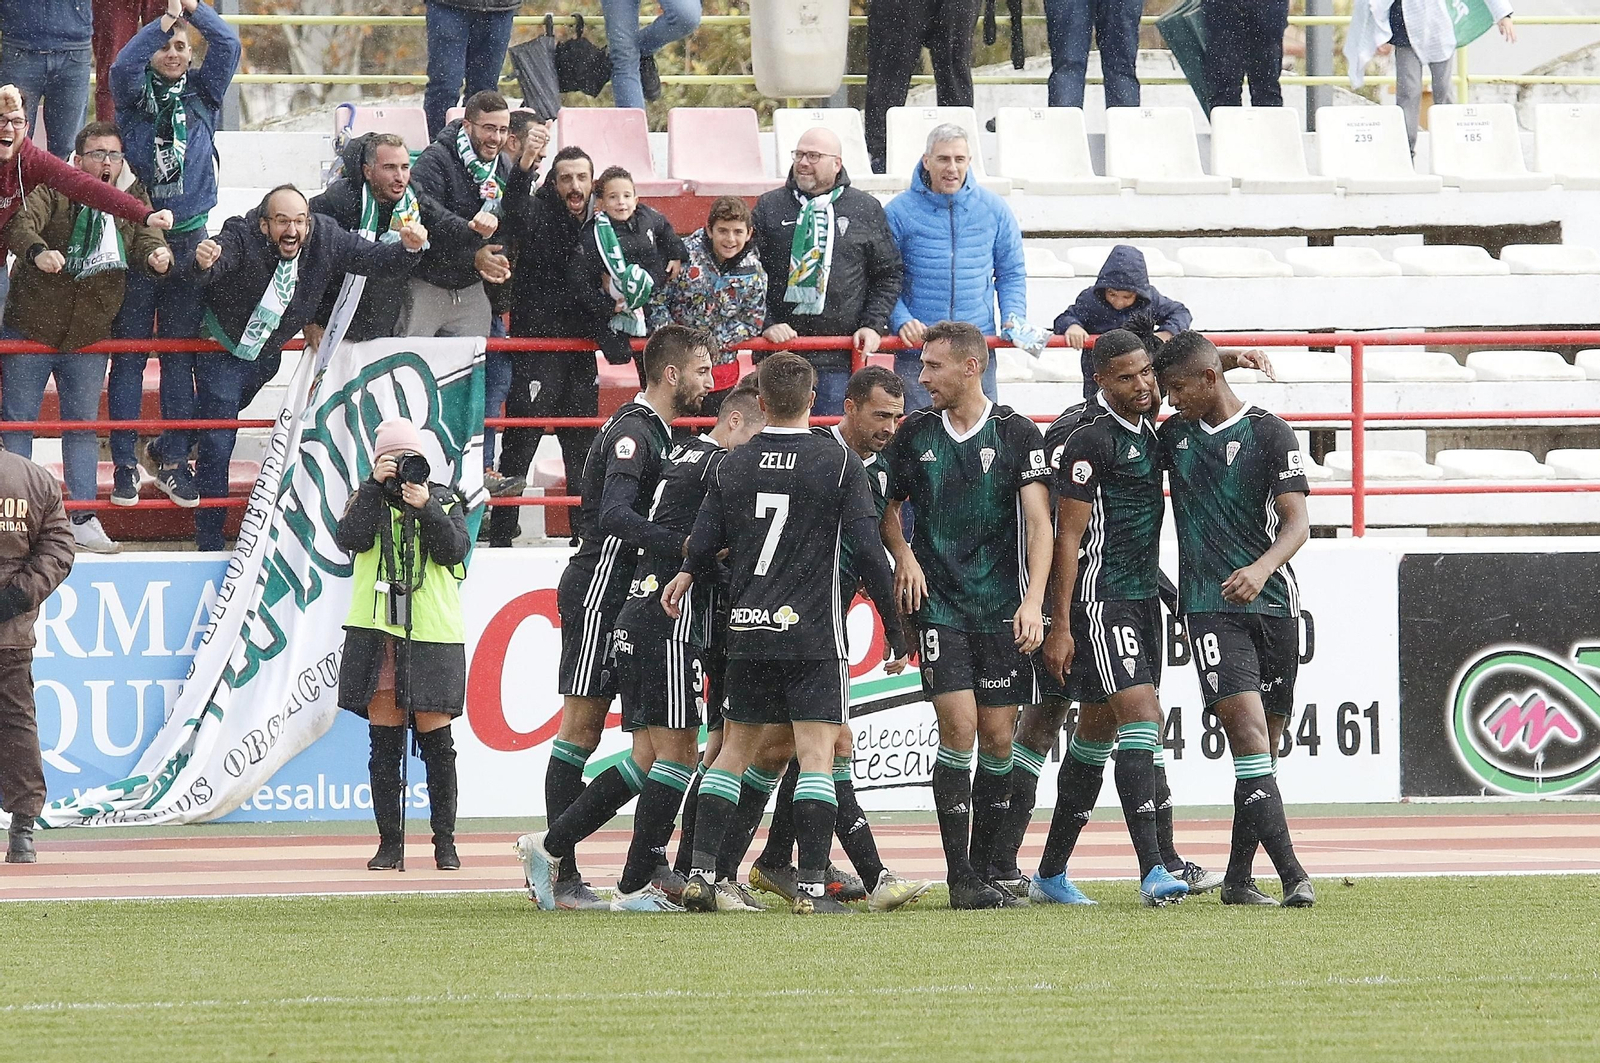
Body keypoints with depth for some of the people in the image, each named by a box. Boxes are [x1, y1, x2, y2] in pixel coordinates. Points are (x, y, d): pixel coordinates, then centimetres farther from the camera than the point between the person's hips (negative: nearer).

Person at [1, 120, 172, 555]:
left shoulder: (133, 200, 4)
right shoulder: (53, 190, -7)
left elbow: (146, 238, -7)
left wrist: (156, 255, -32)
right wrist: (37, 252, -45)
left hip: (89, 337, 3)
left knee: (82, 424, 9)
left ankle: (84, 518, 13)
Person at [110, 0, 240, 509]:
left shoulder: (202, 94, 9)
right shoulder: (135, 94, 4)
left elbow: (228, 46, -5)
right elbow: (123, 66, -18)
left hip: (188, 238, 2)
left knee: (181, 355, 4)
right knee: (129, 351, -1)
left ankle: (173, 457, 10)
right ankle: (124, 463, 1)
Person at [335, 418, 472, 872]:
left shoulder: (445, 500, 10)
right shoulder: (367, 498, 11)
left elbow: (454, 550, -3)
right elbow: (348, 539, -7)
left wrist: (426, 510, -15)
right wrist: (375, 487, -11)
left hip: (432, 632, -1)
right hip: (377, 631, 1)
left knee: (436, 740, -2)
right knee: (384, 743, 1)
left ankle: (445, 842, 6)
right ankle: (390, 843, 6)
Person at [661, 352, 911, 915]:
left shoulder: (731, 467, 5)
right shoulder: (840, 464, -5)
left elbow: (700, 552, 8)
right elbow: (868, 554, -7)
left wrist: (687, 577, 32)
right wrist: (897, 635, 0)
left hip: (747, 633, 4)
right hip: (814, 633, -4)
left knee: (734, 751, 13)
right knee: (816, 756, -3)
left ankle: (700, 874, 7)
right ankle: (811, 886, -9)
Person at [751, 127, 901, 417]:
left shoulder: (867, 210, 8)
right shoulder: (770, 207, 8)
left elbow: (888, 276, 10)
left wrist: (872, 326, -2)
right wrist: (767, 325, -7)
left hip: (840, 360, -1)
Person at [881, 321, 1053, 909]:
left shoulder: (1016, 433, -1)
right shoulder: (915, 433, 6)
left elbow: (1039, 522, -6)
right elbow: (888, 507, 20)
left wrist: (1033, 602, -16)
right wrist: (904, 557, 0)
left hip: (1003, 610, 0)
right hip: (938, 603, 0)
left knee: (998, 738, 2)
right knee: (959, 727, -12)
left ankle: (985, 869, 14)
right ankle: (960, 878, -10)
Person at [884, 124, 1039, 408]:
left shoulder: (994, 210, 6)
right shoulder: (900, 212, -1)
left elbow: (1011, 274, 14)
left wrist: (1014, 319, -2)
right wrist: (902, 320, -15)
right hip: (917, 351, -2)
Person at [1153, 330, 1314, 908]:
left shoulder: (1269, 433, 0)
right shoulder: (1173, 436, 12)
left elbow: (1297, 523, -8)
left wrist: (1262, 568, -26)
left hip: (1273, 602, 0)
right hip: (1210, 606, 0)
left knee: (1264, 744, 5)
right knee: (1247, 729, -16)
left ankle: (1238, 878, 17)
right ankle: (1291, 874, -24)